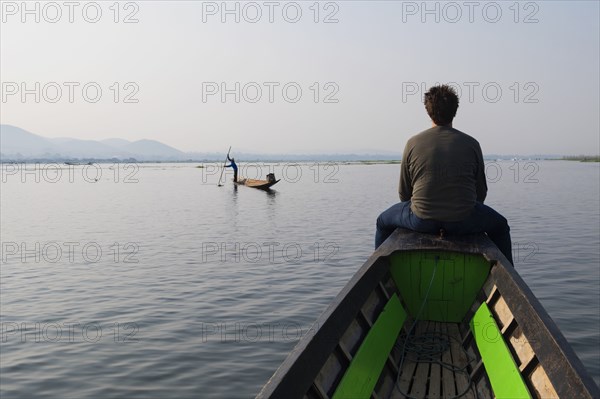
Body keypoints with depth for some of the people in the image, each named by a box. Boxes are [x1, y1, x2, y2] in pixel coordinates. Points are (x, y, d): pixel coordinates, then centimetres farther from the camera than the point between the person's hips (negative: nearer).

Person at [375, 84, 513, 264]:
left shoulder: (413, 143, -2)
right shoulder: (471, 144, 0)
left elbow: (404, 194, 4)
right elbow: (481, 193, 5)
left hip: (421, 221, 0)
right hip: (463, 222, 1)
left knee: (383, 222, 29)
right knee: (500, 225, 31)